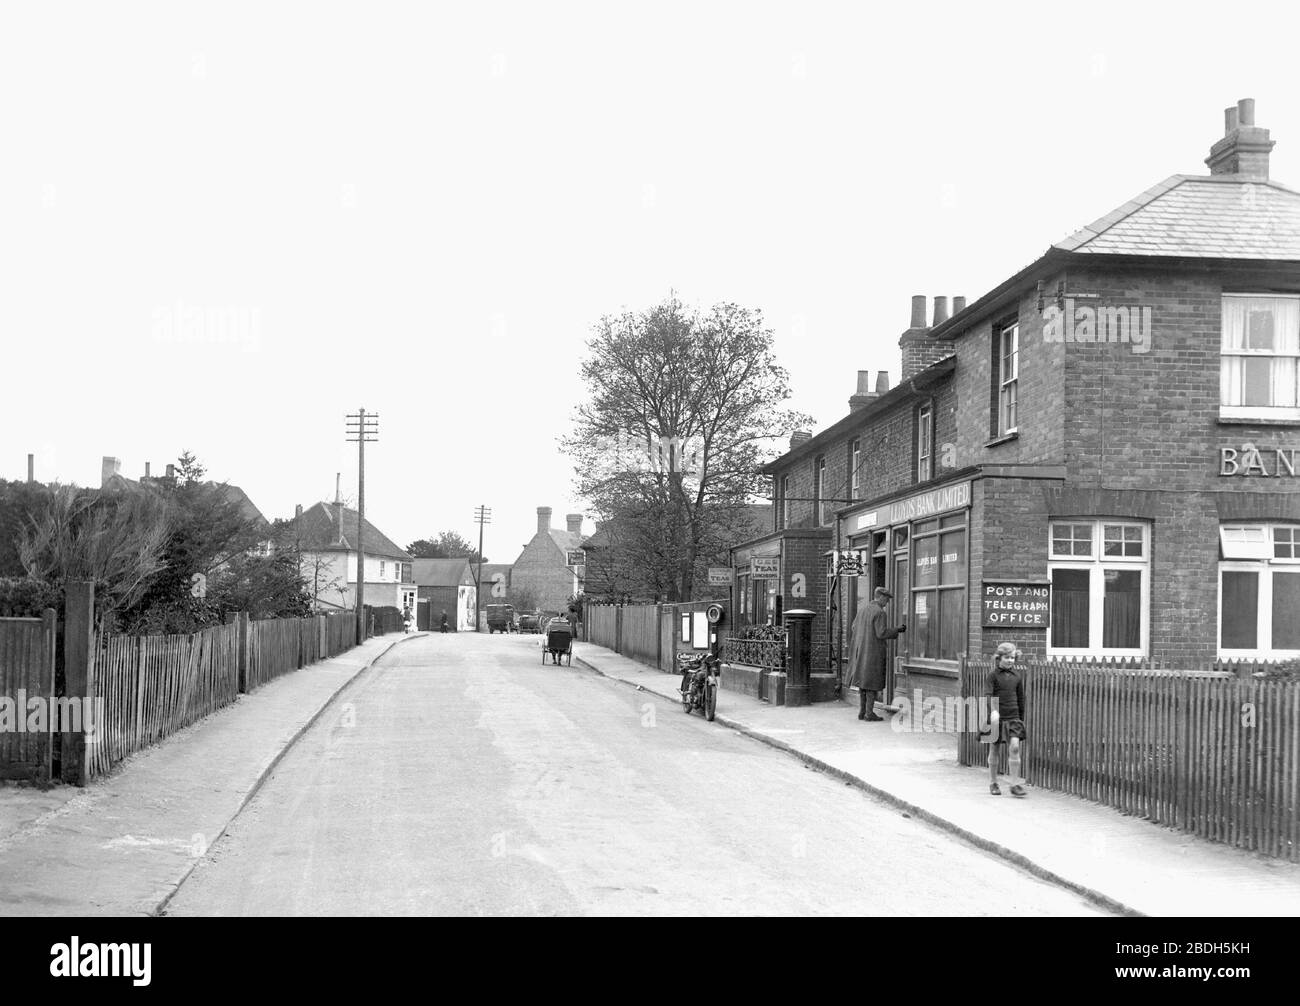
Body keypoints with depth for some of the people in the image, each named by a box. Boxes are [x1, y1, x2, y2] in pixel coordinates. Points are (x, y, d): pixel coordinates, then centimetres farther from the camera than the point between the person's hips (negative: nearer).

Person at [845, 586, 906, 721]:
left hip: (861, 650, 8)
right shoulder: (880, 612, -16)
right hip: (874, 652, -8)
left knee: (863, 680, 12)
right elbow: (881, 633, -20)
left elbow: (854, 627, 14)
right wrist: (898, 629, -9)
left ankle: (861, 711, 12)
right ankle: (869, 713, -1)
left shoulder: (864, 609, 10)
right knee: (873, 682, -2)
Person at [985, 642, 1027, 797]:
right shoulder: (993, 675, -4)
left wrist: (1022, 719, 19)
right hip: (997, 718, -2)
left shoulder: (1017, 676, 7)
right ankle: (993, 783, 21)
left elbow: (1021, 699, 16)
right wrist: (993, 710, -33)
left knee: (1015, 747, -11)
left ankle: (1015, 784, -7)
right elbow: (988, 695, -16)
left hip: (1013, 718, 2)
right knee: (995, 750, 6)